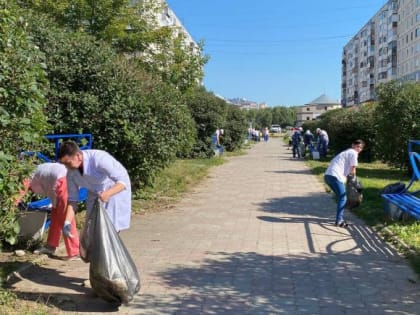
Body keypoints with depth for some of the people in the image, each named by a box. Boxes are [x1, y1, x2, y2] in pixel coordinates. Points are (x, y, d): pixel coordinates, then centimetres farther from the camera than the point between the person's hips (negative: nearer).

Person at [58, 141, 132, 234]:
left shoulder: (99, 158, -36)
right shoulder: (70, 170, -18)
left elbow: (124, 181, -36)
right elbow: (72, 198, -10)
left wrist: (108, 193, -54)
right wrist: (67, 223, -21)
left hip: (116, 190, -5)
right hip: (94, 193, 6)